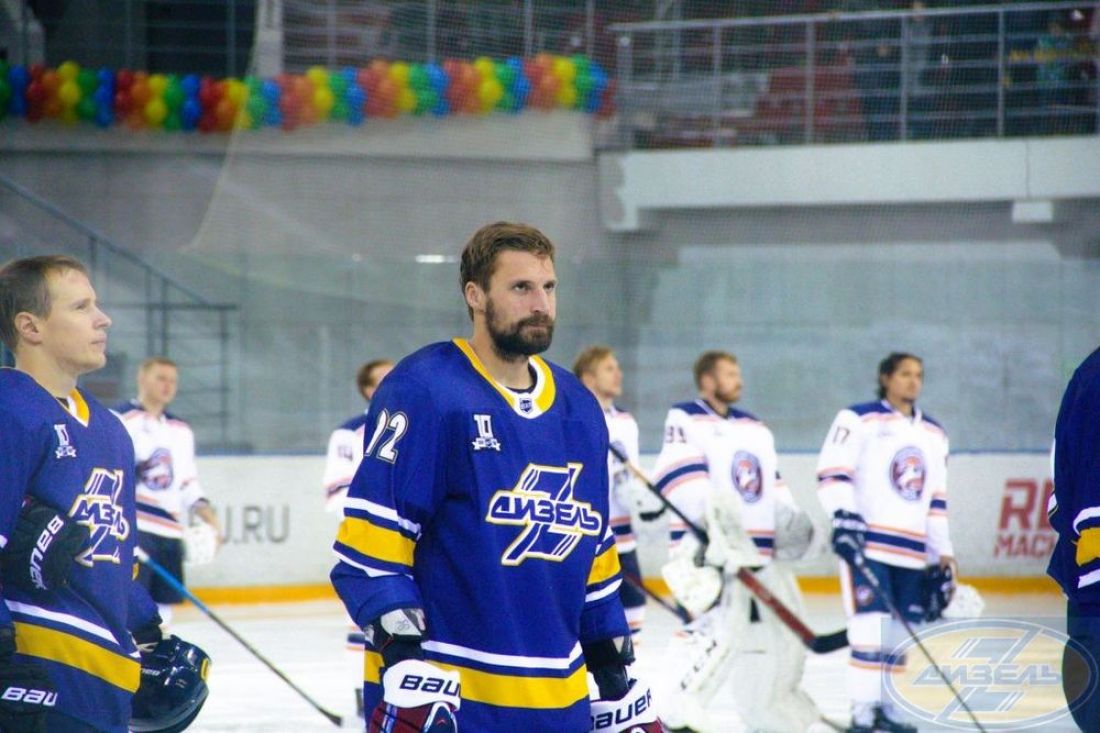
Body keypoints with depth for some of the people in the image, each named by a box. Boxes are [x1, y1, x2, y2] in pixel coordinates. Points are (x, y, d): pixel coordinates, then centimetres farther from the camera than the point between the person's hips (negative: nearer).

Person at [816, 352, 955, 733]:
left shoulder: (934, 433, 18)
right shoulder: (858, 419, -1)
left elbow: (936, 499, 21)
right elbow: (831, 473, -9)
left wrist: (943, 554, 17)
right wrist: (844, 515, -23)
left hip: (913, 552, 6)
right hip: (867, 543, -6)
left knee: (902, 630, 4)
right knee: (871, 624, -14)